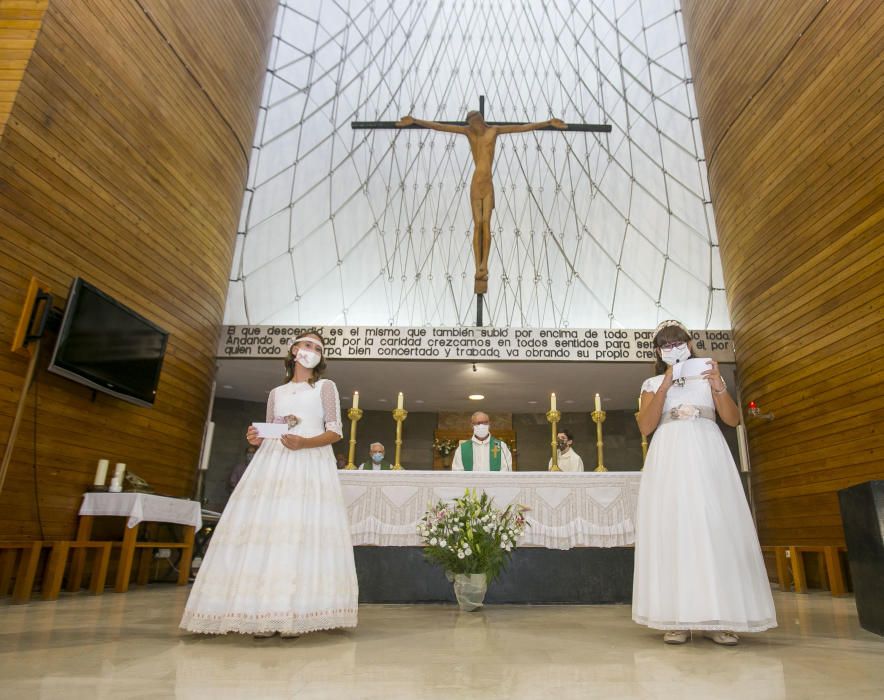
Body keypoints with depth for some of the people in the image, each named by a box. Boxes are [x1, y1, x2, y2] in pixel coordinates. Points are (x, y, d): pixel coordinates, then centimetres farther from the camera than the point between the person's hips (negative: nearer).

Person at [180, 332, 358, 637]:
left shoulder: (325, 386, 11)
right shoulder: (277, 393, 21)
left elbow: (335, 432, 2)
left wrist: (304, 443, -15)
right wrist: (256, 439, -3)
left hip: (310, 462, -3)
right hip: (274, 462, 3)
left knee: (303, 528, -14)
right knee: (265, 526, -8)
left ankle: (294, 613, -11)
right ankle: (264, 613, -5)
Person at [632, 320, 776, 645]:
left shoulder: (708, 375, 16)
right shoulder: (653, 384, 13)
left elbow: (733, 419, 5)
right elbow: (645, 427, -3)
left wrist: (719, 387, -11)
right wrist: (666, 385, -8)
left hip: (707, 453, 1)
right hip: (669, 457, 0)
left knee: (716, 526, -6)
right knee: (673, 528, -5)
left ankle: (718, 617, 0)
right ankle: (678, 618, -3)